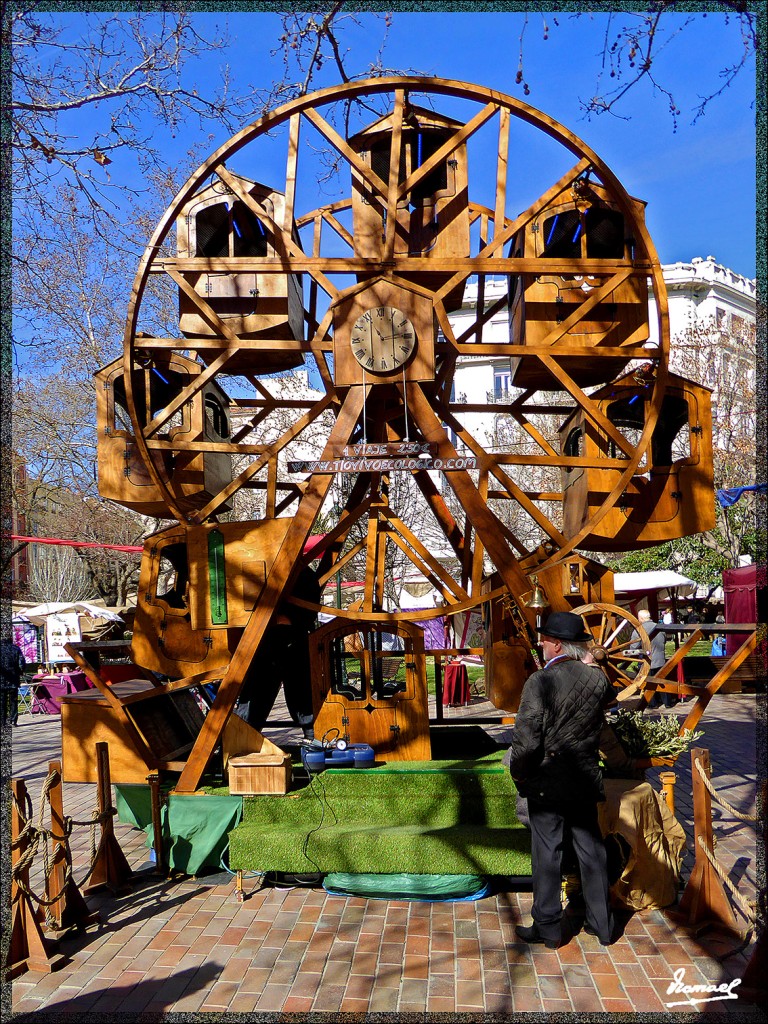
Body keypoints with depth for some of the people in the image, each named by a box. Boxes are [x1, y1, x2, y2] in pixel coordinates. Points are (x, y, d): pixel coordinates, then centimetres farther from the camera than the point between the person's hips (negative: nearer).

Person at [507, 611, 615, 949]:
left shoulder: (539, 682, -20)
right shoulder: (598, 679, -5)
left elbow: (526, 739, -21)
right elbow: (608, 696, 21)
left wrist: (518, 771, -4)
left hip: (546, 783, -5)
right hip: (585, 781, 5)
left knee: (546, 854, 7)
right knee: (591, 851, 15)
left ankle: (548, 928, 16)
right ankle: (601, 924, 25)